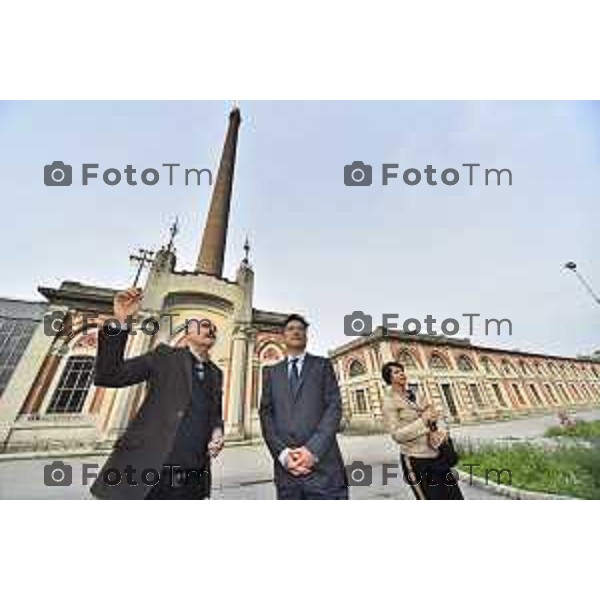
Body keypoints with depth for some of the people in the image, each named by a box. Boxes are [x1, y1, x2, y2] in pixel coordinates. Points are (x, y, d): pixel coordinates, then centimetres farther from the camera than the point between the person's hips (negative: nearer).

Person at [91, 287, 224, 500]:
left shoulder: (215, 373, 12)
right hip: (143, 474, -4)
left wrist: (217, 432, -2)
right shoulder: (165, 356, -1)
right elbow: (107, 376, -8)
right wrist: (120, 322, -18)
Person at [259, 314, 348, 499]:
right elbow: (266, 414, 4)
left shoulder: (322, 365, 6)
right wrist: (282, 453, -9)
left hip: (323, 465, -1)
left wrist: (313, 450, -14)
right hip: (286, 467, 2)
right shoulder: (271, 372, 11)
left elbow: (334, 407, -3)